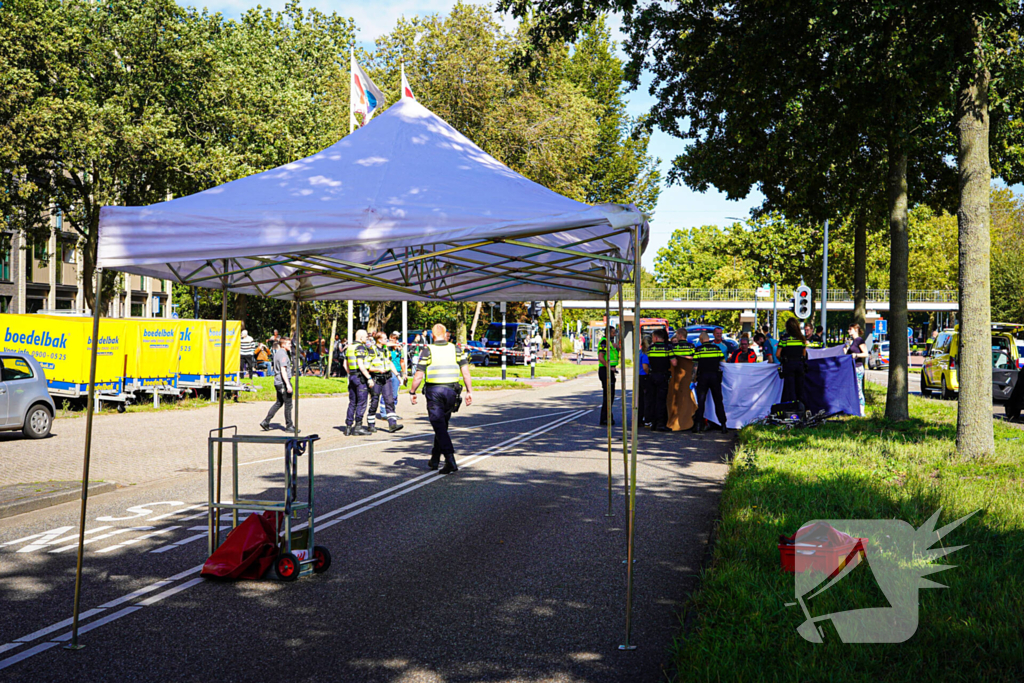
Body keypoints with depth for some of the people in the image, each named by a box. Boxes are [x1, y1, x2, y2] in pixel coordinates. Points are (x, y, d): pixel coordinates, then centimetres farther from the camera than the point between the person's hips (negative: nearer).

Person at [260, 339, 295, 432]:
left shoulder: (277, 353, 14)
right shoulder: (283, 354, -16)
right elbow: (283, 370, -22)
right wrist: (288, 384, -25)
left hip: (277, 382, 10)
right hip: (283, 382, -10)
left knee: (279, 403, 16)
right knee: (288, 404, 0)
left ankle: (265, 422, 13)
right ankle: (289, 426, 8)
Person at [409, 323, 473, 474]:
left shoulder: (427, 350, -2)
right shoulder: (455, 349, 6)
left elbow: (418, 376, -6)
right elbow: (466, 372, -2)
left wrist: (412, 392, 6)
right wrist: (469, 391, 0)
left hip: (433, 391, -3)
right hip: (451, 391, 3)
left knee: (439, 426, -4)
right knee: (443, 425, 18)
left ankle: (450, 461, -17)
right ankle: (435, 459, 26)